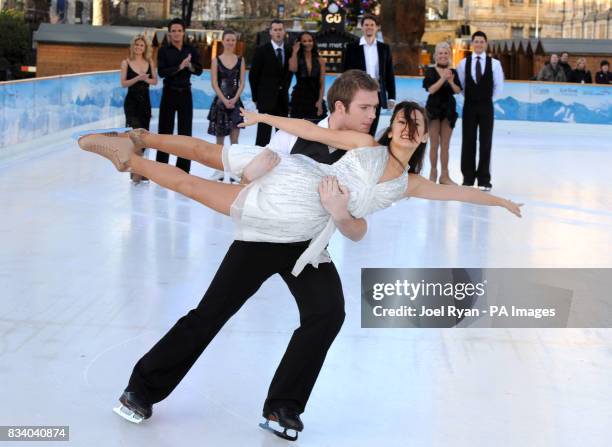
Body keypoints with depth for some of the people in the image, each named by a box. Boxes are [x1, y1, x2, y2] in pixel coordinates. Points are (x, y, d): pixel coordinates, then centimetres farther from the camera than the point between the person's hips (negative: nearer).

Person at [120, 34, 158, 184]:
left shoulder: (149, 62, 6)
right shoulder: (126, 63, -3)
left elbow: (155, 81, 6)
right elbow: (123, 83, -7)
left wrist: (146, 79, -14)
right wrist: (137, 78, -20)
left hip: (145, 101, 4)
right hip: (131, 102, -4)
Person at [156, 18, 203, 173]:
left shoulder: (191, 50, 5)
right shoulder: (164, 50, -2)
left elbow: (199, 70, 1)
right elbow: (162, 72, -12)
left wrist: (190, 65, -18)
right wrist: (180, 67, -20)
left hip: (185, 93, 2)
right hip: (169, 93, -2)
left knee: (185, 131, 5)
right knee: (165, 131, 0)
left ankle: (183, 170, 11)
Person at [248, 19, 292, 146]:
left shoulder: (289, 50, 6)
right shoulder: (262, 51, -5)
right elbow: (253, 75, -1)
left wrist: (285, 88, 8)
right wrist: (256, 97, 0)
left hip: (283, 98, 4)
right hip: (266, 98, -4)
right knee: (264, 132, -3)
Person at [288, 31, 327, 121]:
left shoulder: (320, 61, 6)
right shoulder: (296, 59, 4)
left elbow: (322, 84, 4)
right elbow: (293, 69, -21)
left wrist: (320, 101, -7)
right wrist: (295, 52, -10)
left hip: (315, 100, 1)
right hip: (299, 100, -1)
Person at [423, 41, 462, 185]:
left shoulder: (453, 72, 5)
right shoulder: (431, 71, -4)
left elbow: (458, 91, -2)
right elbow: (431, 89, -15)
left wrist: (451, 81, -19)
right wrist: (443, 78, -23)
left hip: (449, 109, 3)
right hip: (434, 109, -3)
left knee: (445, 144, 6)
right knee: (434, 144, 3)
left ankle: (444, 175, 10)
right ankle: (433, 172, 14)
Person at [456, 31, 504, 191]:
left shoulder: (494, 63, -2)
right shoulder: (463, 63, 1)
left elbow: (499, 86, 4)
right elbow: (460, 85, 8)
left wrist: (489, 99, 5)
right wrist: (469, 97, 5)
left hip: (486, 107, -1)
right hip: (469, 107, 1)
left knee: (485, 143, 2)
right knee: (468, 142, 3)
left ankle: (484, 180, 8)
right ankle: (468, 179, 10)